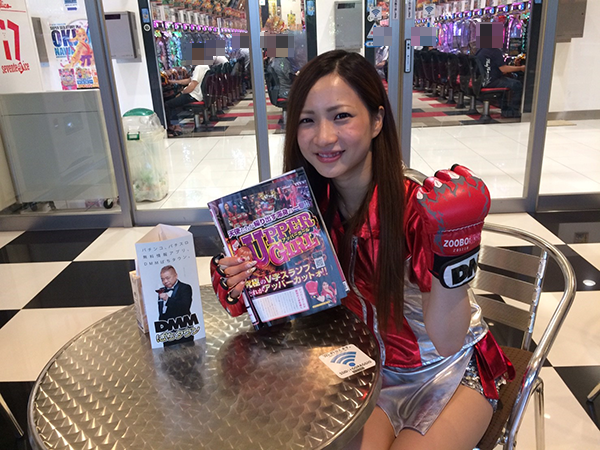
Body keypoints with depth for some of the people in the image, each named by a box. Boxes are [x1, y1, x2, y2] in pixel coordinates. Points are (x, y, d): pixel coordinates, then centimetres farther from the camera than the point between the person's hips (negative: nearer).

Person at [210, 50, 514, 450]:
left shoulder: (417, 207, -27)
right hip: (374, 369, 3)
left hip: (451, 370, -2)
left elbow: (447, 342, -24)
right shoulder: (310, 204, -13)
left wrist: (452, 262, -40)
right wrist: (243, 287, -24)